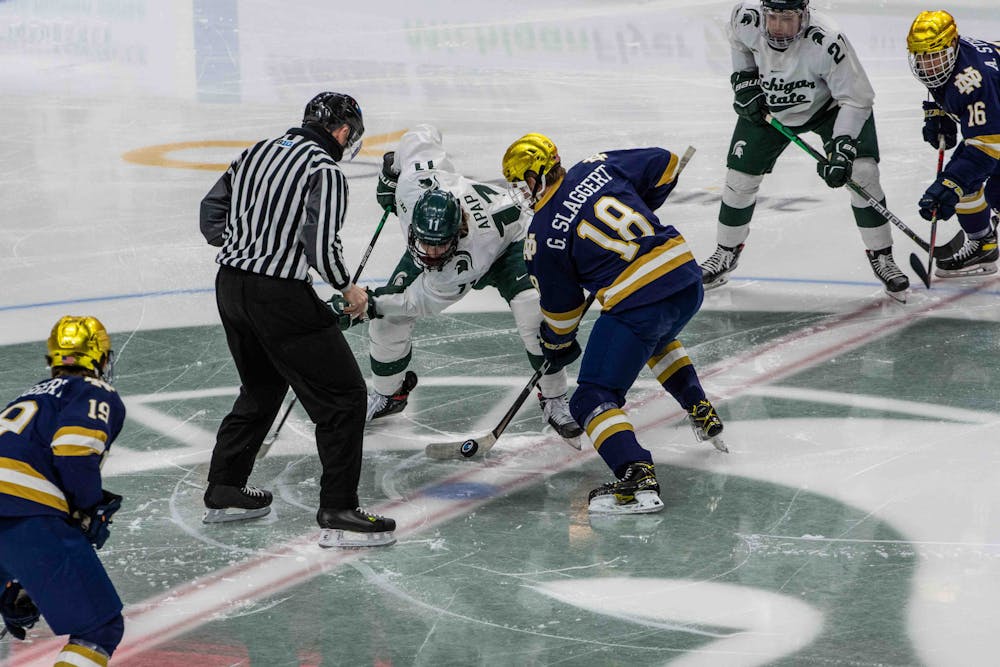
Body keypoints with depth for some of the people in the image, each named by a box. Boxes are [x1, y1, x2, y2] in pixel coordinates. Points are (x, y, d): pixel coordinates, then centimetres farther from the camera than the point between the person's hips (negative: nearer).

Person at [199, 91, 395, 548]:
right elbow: (321, 245, -22)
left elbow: (212, 209, 16)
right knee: (343, 395, 0)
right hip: (280, 298, -9)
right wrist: (347, 287, -6)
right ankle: (338, 513, -2)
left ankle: (223, 492, 32)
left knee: (262, 387, 27)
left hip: (231, 287, 9)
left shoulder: (259, 151, 11)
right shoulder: (324, 172, -13)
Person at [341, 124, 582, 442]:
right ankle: (387, 393, 20)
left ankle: (554, 401, -6)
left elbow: (420, 301, -33)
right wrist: (391, 168, -6)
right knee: (388, 319, -5)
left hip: (506, 238, -5)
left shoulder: (469, 261, -45)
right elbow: (423, 134, -21)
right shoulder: (415, 181, -41)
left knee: (535, 317, -27)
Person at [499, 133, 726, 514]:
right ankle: (703, 415, 44)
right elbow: (665, 165, 17)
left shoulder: (542, 236, -4)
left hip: (635, 305, -7)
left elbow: (561, 305, 6)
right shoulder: (599, 168, 7)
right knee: (657, 339, 41)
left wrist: (557, 346, 26)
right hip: (687, 278, 7)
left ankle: (637, 478, -20)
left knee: (593, 399, 0)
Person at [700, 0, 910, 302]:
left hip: (831, 104, -3)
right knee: (740, 175, 2)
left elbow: (856, 99, -31)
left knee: (862, 172, -17)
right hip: (766, 106, 3)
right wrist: (744, 80, -6)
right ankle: (726, 253, 25)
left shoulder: (827, 43, -39)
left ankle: (881, 257, -1)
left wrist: (842, 147, -39)